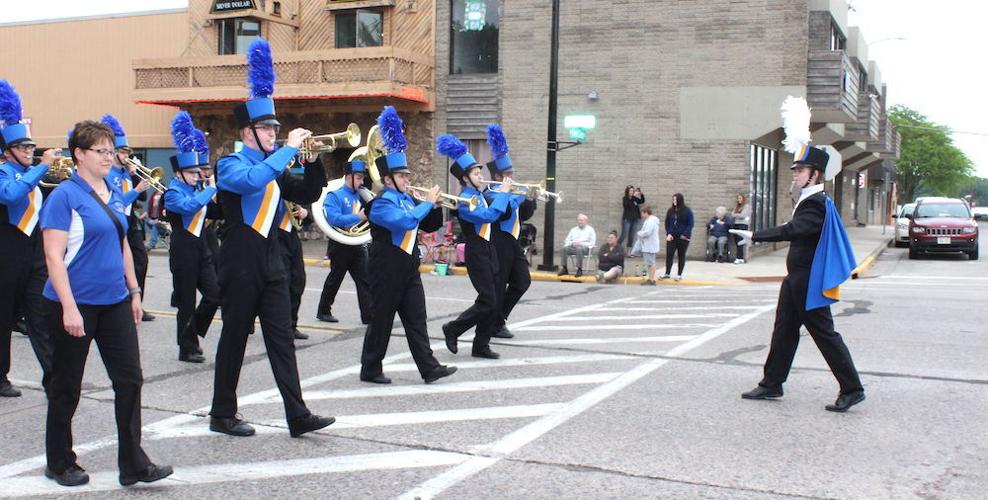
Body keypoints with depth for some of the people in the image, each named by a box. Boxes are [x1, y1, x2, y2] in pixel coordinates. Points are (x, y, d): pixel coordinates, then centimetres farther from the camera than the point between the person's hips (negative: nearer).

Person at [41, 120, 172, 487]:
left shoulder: (114, 193, 9)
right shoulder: (65, 196, -11)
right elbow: (53, 255, -16)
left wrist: (134, 292, 14)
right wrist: (69, 307, -21)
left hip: (114, 301, 6)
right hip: (76, 304, -6)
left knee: (129, 378, 2)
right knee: (67, 386, 8)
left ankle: (133, 464, 8)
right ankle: (59, 464, 24)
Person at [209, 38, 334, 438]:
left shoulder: (273, 166, 13)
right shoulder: (230, 165, -9)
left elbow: (305, 195, 14)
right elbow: (252, 181, -31)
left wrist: (314, 161, -1)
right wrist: (289, 148, -25)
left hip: (272, 263, 6)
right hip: (240, 265, -6)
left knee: (281, 339, 3)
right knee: (234, 339, 3)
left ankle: (298, 416, 1)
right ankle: (222, 415, 16)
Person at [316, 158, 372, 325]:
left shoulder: (360, 196, 10)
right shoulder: (334, 196, -10)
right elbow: (334, 218, -24)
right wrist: (357, 217, -25)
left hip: (358, 246, 6)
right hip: (340, 246, -6)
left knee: (365, 280, 0)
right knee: (334, 280, 8)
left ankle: (368, 315, 0)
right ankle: (323, 311, 24)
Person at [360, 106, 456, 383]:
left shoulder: (407, 199, 13)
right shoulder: (381, 203, -14)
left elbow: (429, 225, 19)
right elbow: (405, 221, -31)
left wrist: (436, 207, 0)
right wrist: (427, 202, -19)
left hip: (409, 268, 8)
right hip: (387, 272, -8)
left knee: (416, 319, 5)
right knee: (381, 321, 2)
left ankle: (429, 368, 4)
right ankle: (370, 370, 14)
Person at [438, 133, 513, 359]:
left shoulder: (480, 195, 10)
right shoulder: (465, 201, -17)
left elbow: (497, 211, 26)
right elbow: (489, 215, -30)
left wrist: (504, 189, 10)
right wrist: (503, 192, -21)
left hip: (489, 250, 9)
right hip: (476, 253, -9)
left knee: (495, 302, 8)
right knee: (487, 302, -9)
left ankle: (481, 346, 15)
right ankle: (452, 329, 8)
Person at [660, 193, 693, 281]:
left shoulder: (687, 211, -5)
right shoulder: (670, 211, 6)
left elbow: (690, 224, -6)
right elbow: (667, 223, 10)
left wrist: (685, 235, -14)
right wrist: (668, 233, -3)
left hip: (683, 238, -3)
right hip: (672, 237, 3)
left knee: (681, 256, 7)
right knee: (669, 254, -1)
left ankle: (679, 275, 14)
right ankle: (667, 273, 8)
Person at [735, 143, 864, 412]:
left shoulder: (816, 203, -18)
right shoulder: (809, 200, 12)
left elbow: (792, 230, -31)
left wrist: (754, 235, -31)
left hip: (808, 283, -10)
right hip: (797, 280, 10)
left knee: (824, 333, -4)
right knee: (784, 330, 13)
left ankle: (852, 389, 4)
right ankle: (771, 385, 21)